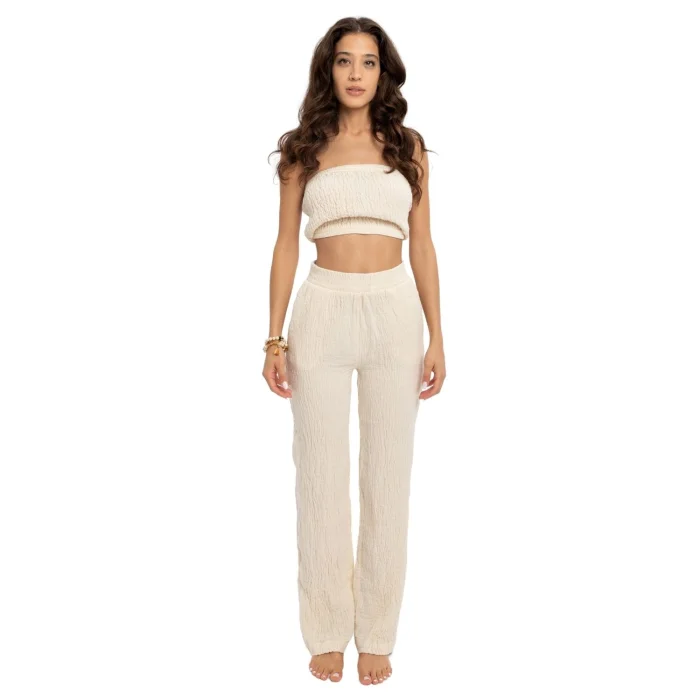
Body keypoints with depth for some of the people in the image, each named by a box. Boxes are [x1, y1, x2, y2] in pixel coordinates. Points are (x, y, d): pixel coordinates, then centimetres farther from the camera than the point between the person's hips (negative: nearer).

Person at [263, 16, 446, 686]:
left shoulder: (407, 146, 8)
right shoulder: (303, 149, 6)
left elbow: (422, 245, 7)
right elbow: (286, 246, 5)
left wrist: (437, 337, 2)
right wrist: (275, 338, -2)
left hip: (395, 312, 1)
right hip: (324, 311, 0)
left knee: (388, 475, 5)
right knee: (321, 475, 4)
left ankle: (377, 633, 18)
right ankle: (327, 632, 19)